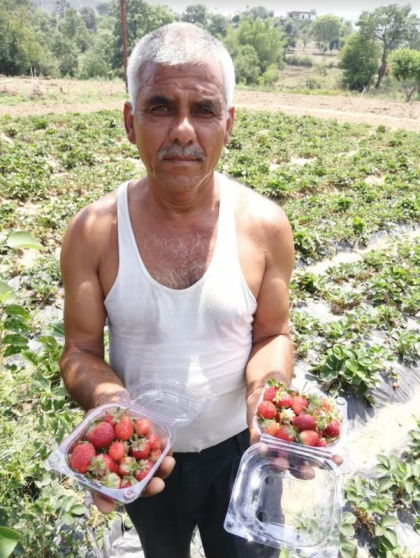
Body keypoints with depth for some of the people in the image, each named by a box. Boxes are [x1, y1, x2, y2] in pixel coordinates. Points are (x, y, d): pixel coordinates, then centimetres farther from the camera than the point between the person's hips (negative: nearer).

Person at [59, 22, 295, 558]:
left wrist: (267, 390, -27)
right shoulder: (92, 232, -18)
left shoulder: (265, 225, -17)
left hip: (239, 448, 0)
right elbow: (80, 350, -10)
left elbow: (272, 334, -6)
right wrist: (112, 404, -30)